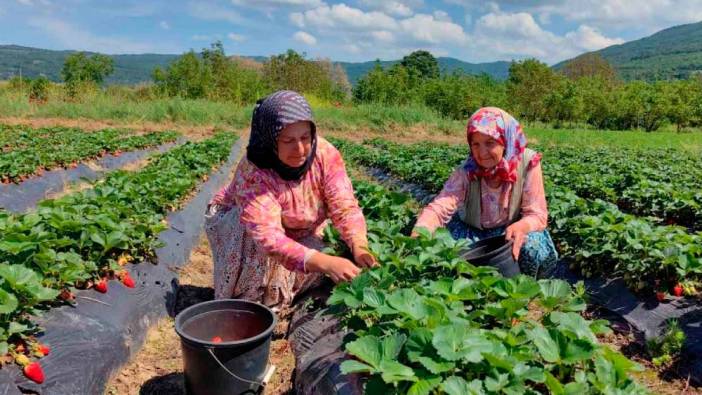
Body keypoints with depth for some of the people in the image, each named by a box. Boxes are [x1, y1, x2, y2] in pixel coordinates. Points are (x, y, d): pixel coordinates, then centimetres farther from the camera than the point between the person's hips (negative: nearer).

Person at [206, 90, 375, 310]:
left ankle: (274, 298, 9)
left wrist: (360, 247, -50)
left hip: (298, 232, 4)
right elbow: (269, 237, -48)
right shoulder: (252, 172, -37)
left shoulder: (325, 154, -27)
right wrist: (325, 263, -60)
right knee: (256, 243, -35)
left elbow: (345, 207, -30)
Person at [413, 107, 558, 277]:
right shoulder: (466, 172, -21)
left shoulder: (527, 164, -22)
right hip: (473, 231, 1)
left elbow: (537, 214, -21)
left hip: (511, 230, -1)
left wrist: (521, 227, -46)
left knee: (533, 249, -32)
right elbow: (439, 207, -33)